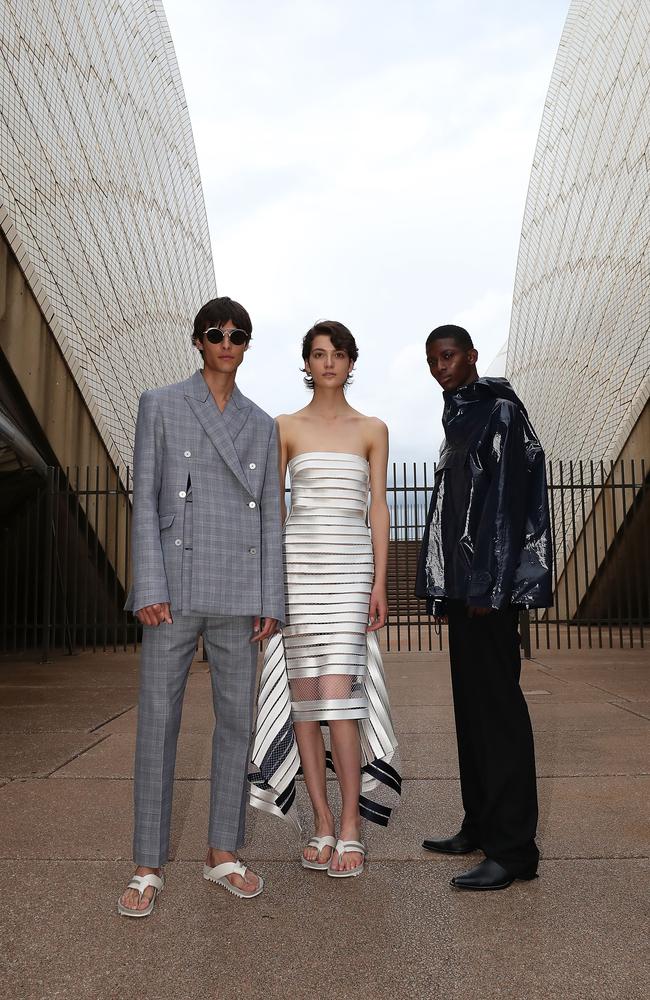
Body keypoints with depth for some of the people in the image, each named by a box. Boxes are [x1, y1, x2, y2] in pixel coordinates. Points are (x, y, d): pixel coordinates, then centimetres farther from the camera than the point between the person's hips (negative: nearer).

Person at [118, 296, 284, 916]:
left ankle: (223, 854, 21)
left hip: (239, 593, 3)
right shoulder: (160, 406, 6)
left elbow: (270, 516, 11)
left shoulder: (261, 424, 13)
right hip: (175, 586, -3)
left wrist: (271, 599, 4)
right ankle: (148, 866, 12)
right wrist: (150, 588, -10)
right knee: (158, 719, 0)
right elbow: (145, 500, -1)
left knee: (236, 719, 7)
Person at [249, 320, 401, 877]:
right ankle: (323, 825, 15)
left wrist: (380, 582, -2)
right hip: (298, 560, 1)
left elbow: (378, 508, 6)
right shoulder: (286, 427, 10)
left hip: (351, 564, -1)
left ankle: (351, 829, 3)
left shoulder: (372, 430, 10)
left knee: (338, 693, -10)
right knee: (303, 694, 2)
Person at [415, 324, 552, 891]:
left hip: (491, 583, -9)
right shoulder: (459, 419, 21)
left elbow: (506, 500, -14)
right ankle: (481, 826, 21)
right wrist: (445, 589, 15)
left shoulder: (500, 410, -5)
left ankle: (513, 849, 0)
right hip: (463, 583, 9)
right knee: (471, 702, 11)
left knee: (496, 702, -7)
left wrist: (487, 585, -19)